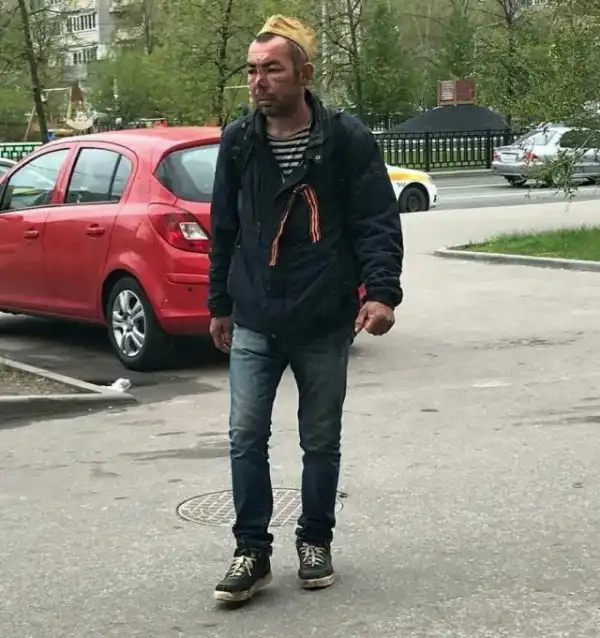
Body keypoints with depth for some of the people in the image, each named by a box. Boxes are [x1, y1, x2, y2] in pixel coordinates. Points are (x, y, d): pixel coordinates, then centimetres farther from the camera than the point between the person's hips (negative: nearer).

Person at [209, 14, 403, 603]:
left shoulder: (348, 139, -8)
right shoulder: (237, 142, 2)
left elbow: (377, 224, -7)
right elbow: (224, 229, 10)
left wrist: (381, 291, -21)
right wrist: (220, 305, 14)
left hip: (325, 323, -2)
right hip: (253, 322, 2)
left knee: (321, 441, 10)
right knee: (245, 437, 0)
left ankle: (315, 542, 27)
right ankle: (252, 552, 12)